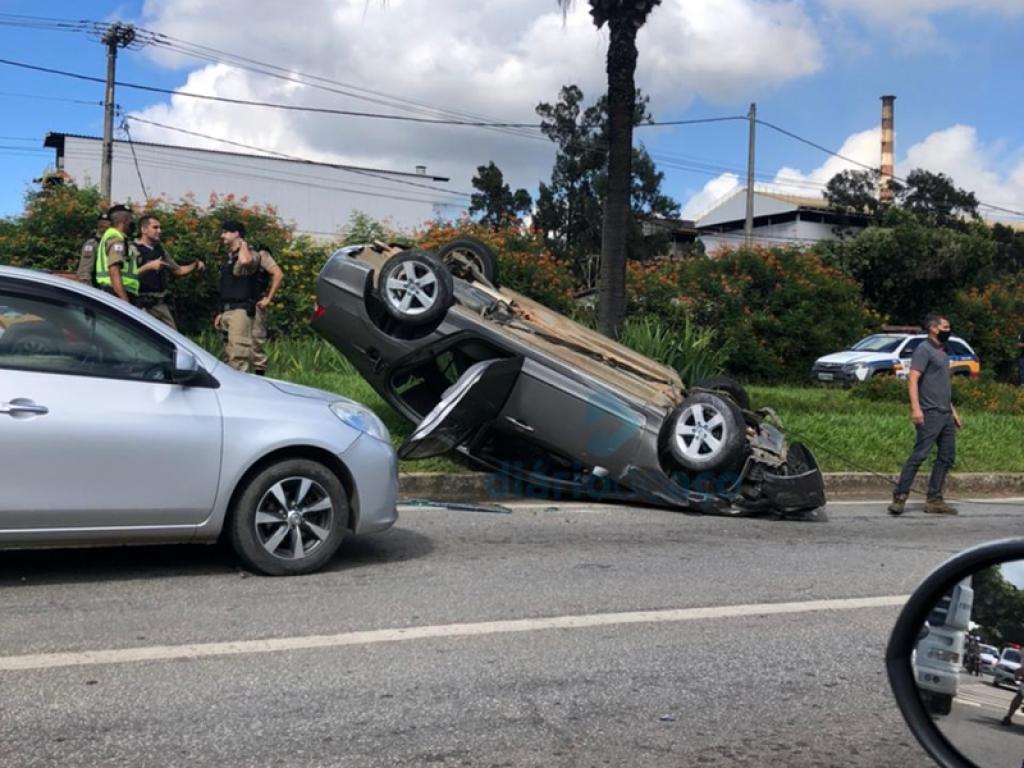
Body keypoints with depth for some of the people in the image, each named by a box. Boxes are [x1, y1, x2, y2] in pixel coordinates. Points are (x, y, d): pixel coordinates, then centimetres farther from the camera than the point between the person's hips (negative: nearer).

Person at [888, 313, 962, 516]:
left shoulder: (941, 353, 22)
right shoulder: (924, 349, -5)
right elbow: (913, 379, -15)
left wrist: (953, 411, 23)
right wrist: (915, 408, -25)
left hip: (946, 415, 9)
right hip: (930, 414, -9)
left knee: (947, 457, 6)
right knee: (919, 455, -13)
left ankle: (934, 500, 11)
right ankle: (899, 497, -12)